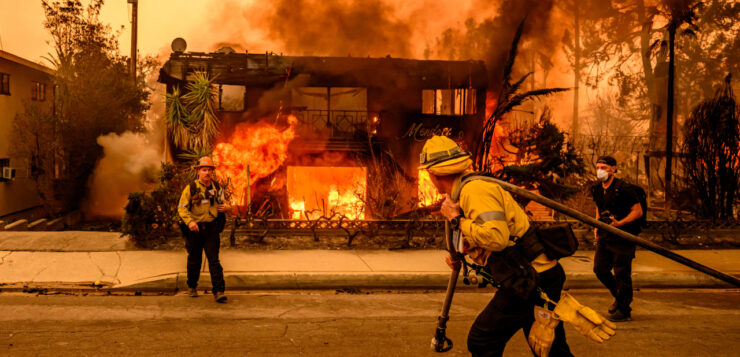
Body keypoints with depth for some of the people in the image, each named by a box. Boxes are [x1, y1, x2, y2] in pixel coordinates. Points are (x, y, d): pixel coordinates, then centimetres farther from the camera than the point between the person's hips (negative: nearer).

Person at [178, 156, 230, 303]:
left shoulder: (217, 188, 6)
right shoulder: (191, 188, -5)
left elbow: (223, 202, 20)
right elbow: (182, 207, -7)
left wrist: (226, 207, -5)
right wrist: (189, 221, -24)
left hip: (211, 229, 1)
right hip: (194, 229, -1)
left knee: (214, 260, -8)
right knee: (194, 260, 12)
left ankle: (219, 292, -12)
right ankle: (192, 287, 34)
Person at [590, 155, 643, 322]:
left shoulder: (623, 188, -15)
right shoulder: (597, 189, 7)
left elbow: (638, 211, -13)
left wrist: (620, 223, -24)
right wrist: (597, 226, 11)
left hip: (623, 236, -7)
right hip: (605, 236, 8)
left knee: (621, 273, -4)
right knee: (599, 269, 10)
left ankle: (624, 311, 8)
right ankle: (619, 296, 34)